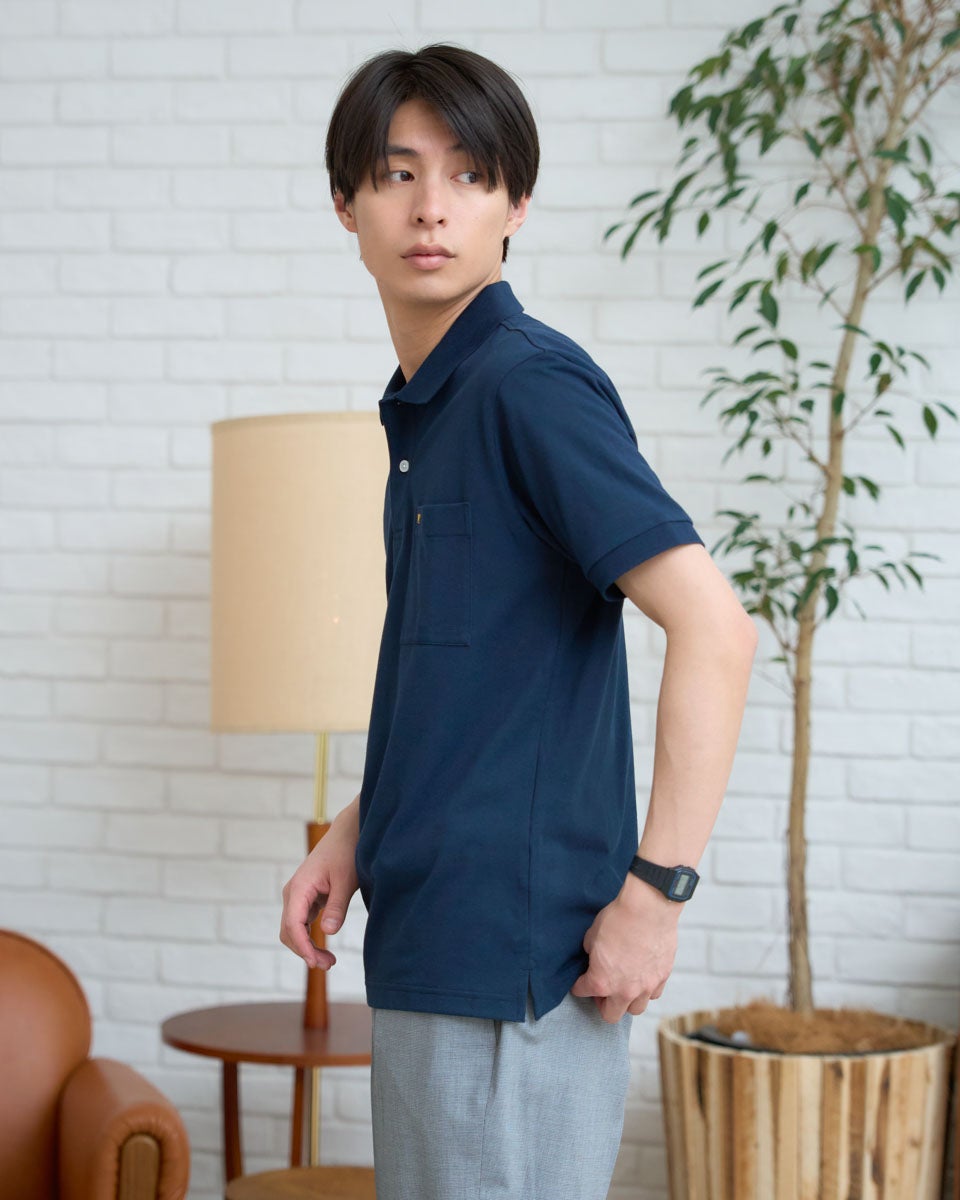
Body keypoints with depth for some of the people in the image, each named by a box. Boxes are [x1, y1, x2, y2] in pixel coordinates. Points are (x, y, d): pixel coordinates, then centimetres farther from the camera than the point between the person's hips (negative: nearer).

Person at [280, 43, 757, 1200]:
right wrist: (356, 831, 13)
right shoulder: (424, 407, 14)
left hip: (516, 945, -9)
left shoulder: (532, 382, -15)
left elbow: (713, 624, -22)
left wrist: (655, 889, -21)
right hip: (427, 936, 9)